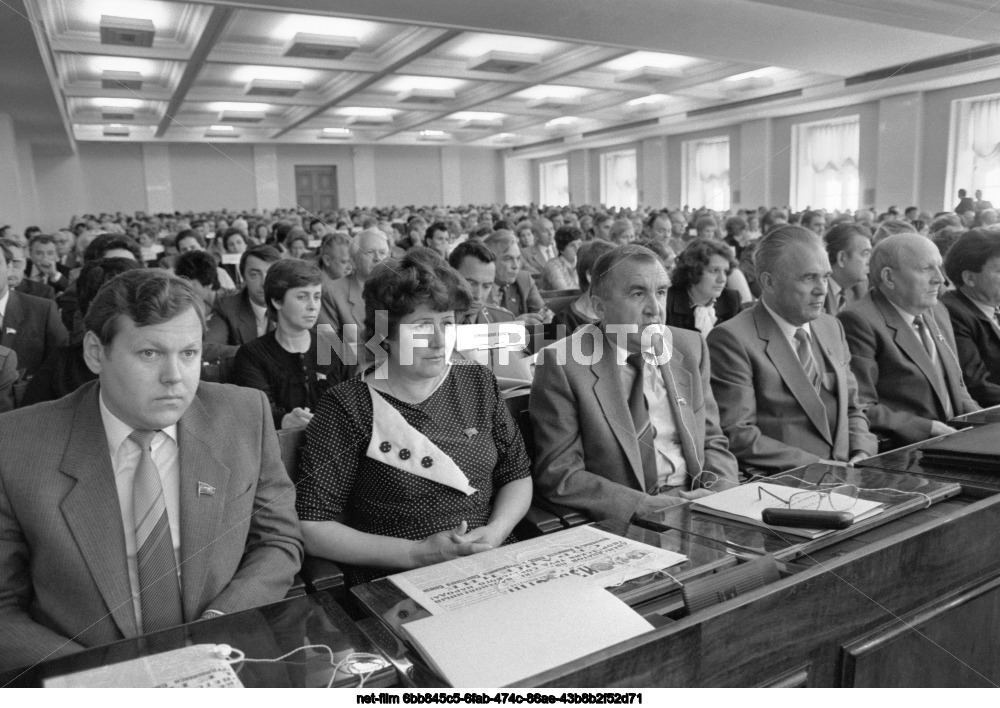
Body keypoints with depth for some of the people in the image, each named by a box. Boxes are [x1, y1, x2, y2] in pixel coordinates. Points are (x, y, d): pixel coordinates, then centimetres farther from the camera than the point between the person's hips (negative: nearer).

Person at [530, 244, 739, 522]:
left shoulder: (691, 347, 8)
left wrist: (716, 491, -7)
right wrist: (646, 505, -20)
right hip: (622, 521, -5)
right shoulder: (562, 364, -10)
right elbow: (559, 475, -12)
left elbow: (712, 442, 13)